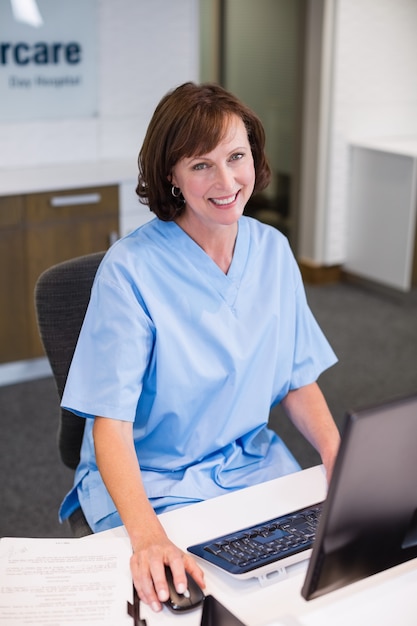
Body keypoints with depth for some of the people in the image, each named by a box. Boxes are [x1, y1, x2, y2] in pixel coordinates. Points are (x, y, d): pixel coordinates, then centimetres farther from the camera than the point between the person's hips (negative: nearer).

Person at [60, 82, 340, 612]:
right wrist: (147, 535, -37)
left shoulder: (273, 250, 0)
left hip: (253, 464, 5)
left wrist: (337, 452, -12)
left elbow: (299, 381, 7)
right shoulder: (130, 269, -17)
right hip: (151, 481, -5)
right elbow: (111, 424, -22)